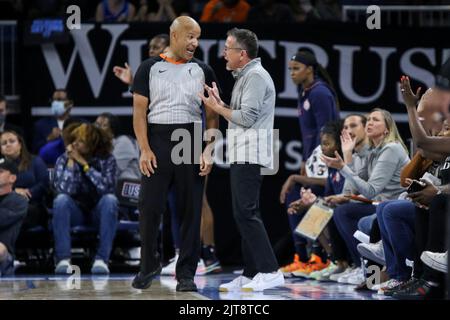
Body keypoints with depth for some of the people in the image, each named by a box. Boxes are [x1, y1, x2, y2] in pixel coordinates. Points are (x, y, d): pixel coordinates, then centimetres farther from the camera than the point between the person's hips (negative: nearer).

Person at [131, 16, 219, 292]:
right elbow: (139, 111, 2)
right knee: (150, 207, -3)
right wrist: (145, 149, -9)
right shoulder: (150, 68, 6)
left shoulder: (203, 71, 10)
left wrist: (208, 152, -4)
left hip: (191, 143, 1)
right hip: (158, 141, -1)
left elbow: (212, 116, 8)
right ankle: (149, 266, 15)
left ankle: (186, 273, 8)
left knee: (191, 210, 1)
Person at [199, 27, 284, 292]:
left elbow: (247, 117, -18)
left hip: (250, 154, -11)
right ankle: (251, 275, 11)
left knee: (246, 213, -15)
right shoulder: (245, 76, 22)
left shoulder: (256, 76, -11)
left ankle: (270, 271, -18)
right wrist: (220, 102, 9)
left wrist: (217, 108, -7)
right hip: (243, 155, 11)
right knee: (247, 214, 10)